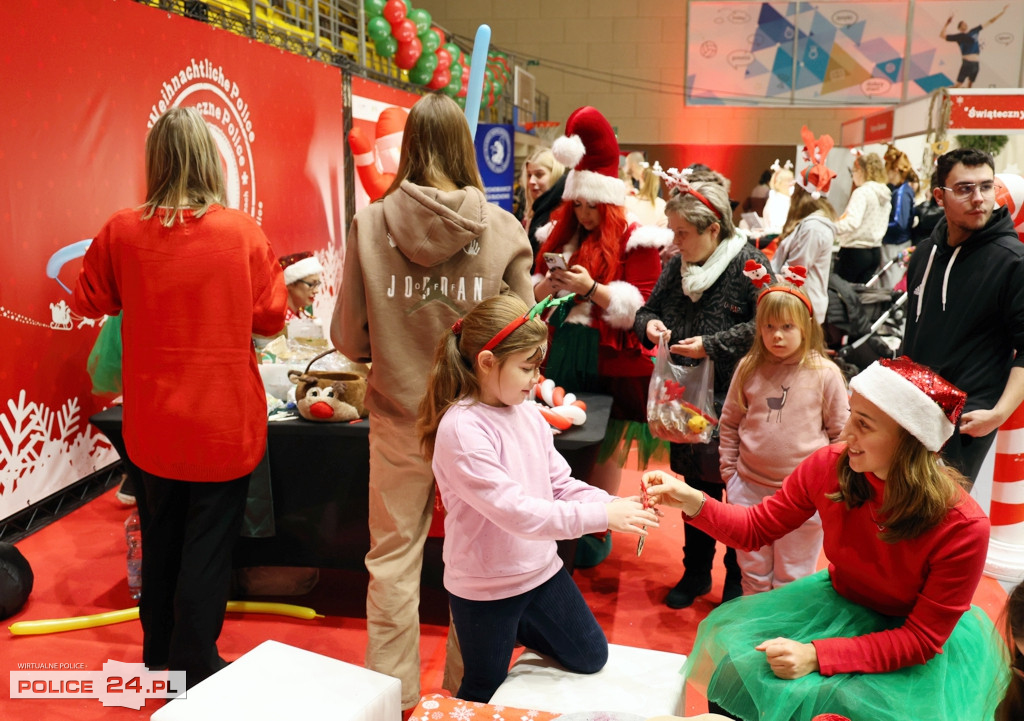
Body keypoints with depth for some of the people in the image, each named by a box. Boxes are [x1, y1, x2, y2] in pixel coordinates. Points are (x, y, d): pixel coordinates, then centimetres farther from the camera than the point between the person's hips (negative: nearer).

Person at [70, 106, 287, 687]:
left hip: (152, 422, 3)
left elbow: (88, 303, 6)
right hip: (225, 422, -3)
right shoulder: (245, 233, -14)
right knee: (209, 545, 10)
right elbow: (272, 319, -6)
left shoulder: (122, 232, -8)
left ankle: (158, 652, 39)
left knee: (159, 537, 21)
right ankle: (195, 666, 21)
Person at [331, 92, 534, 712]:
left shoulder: (370, 224, -8)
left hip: (399, 418, 0)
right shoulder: (503, 230, -9)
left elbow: (350, 340, -3)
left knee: (393, 558, 16)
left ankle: (394, 691, 30)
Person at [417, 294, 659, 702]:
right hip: (485, 587, -6)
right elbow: (514, 511, -31)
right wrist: (601, 517, -31)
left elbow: (562, 485, 2)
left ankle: (515, 630, 40)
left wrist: (614, 506, -16)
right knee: (484, 693, 14)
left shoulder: (528, 415, -3)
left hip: (540, 570, 7)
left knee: (590, 657, 22)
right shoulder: (461, 430, -26)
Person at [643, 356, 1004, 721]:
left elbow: (923, 638, -21)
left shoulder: (964, 527, -28)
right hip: (837, 603, 4)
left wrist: (817, 656, -32)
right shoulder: (829, 466, -19)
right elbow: (756, 528, -5)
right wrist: (691, 500, -24)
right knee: (729, 650, -12)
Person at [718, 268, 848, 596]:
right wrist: (729, 470, 5)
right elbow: (729, 423, 8)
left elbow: (841, 432, 0)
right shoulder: (749, 369, -1)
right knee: (753, 574, 18)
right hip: (749, 488, 3)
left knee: (791, 580, 12)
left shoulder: (825, 374, -8)